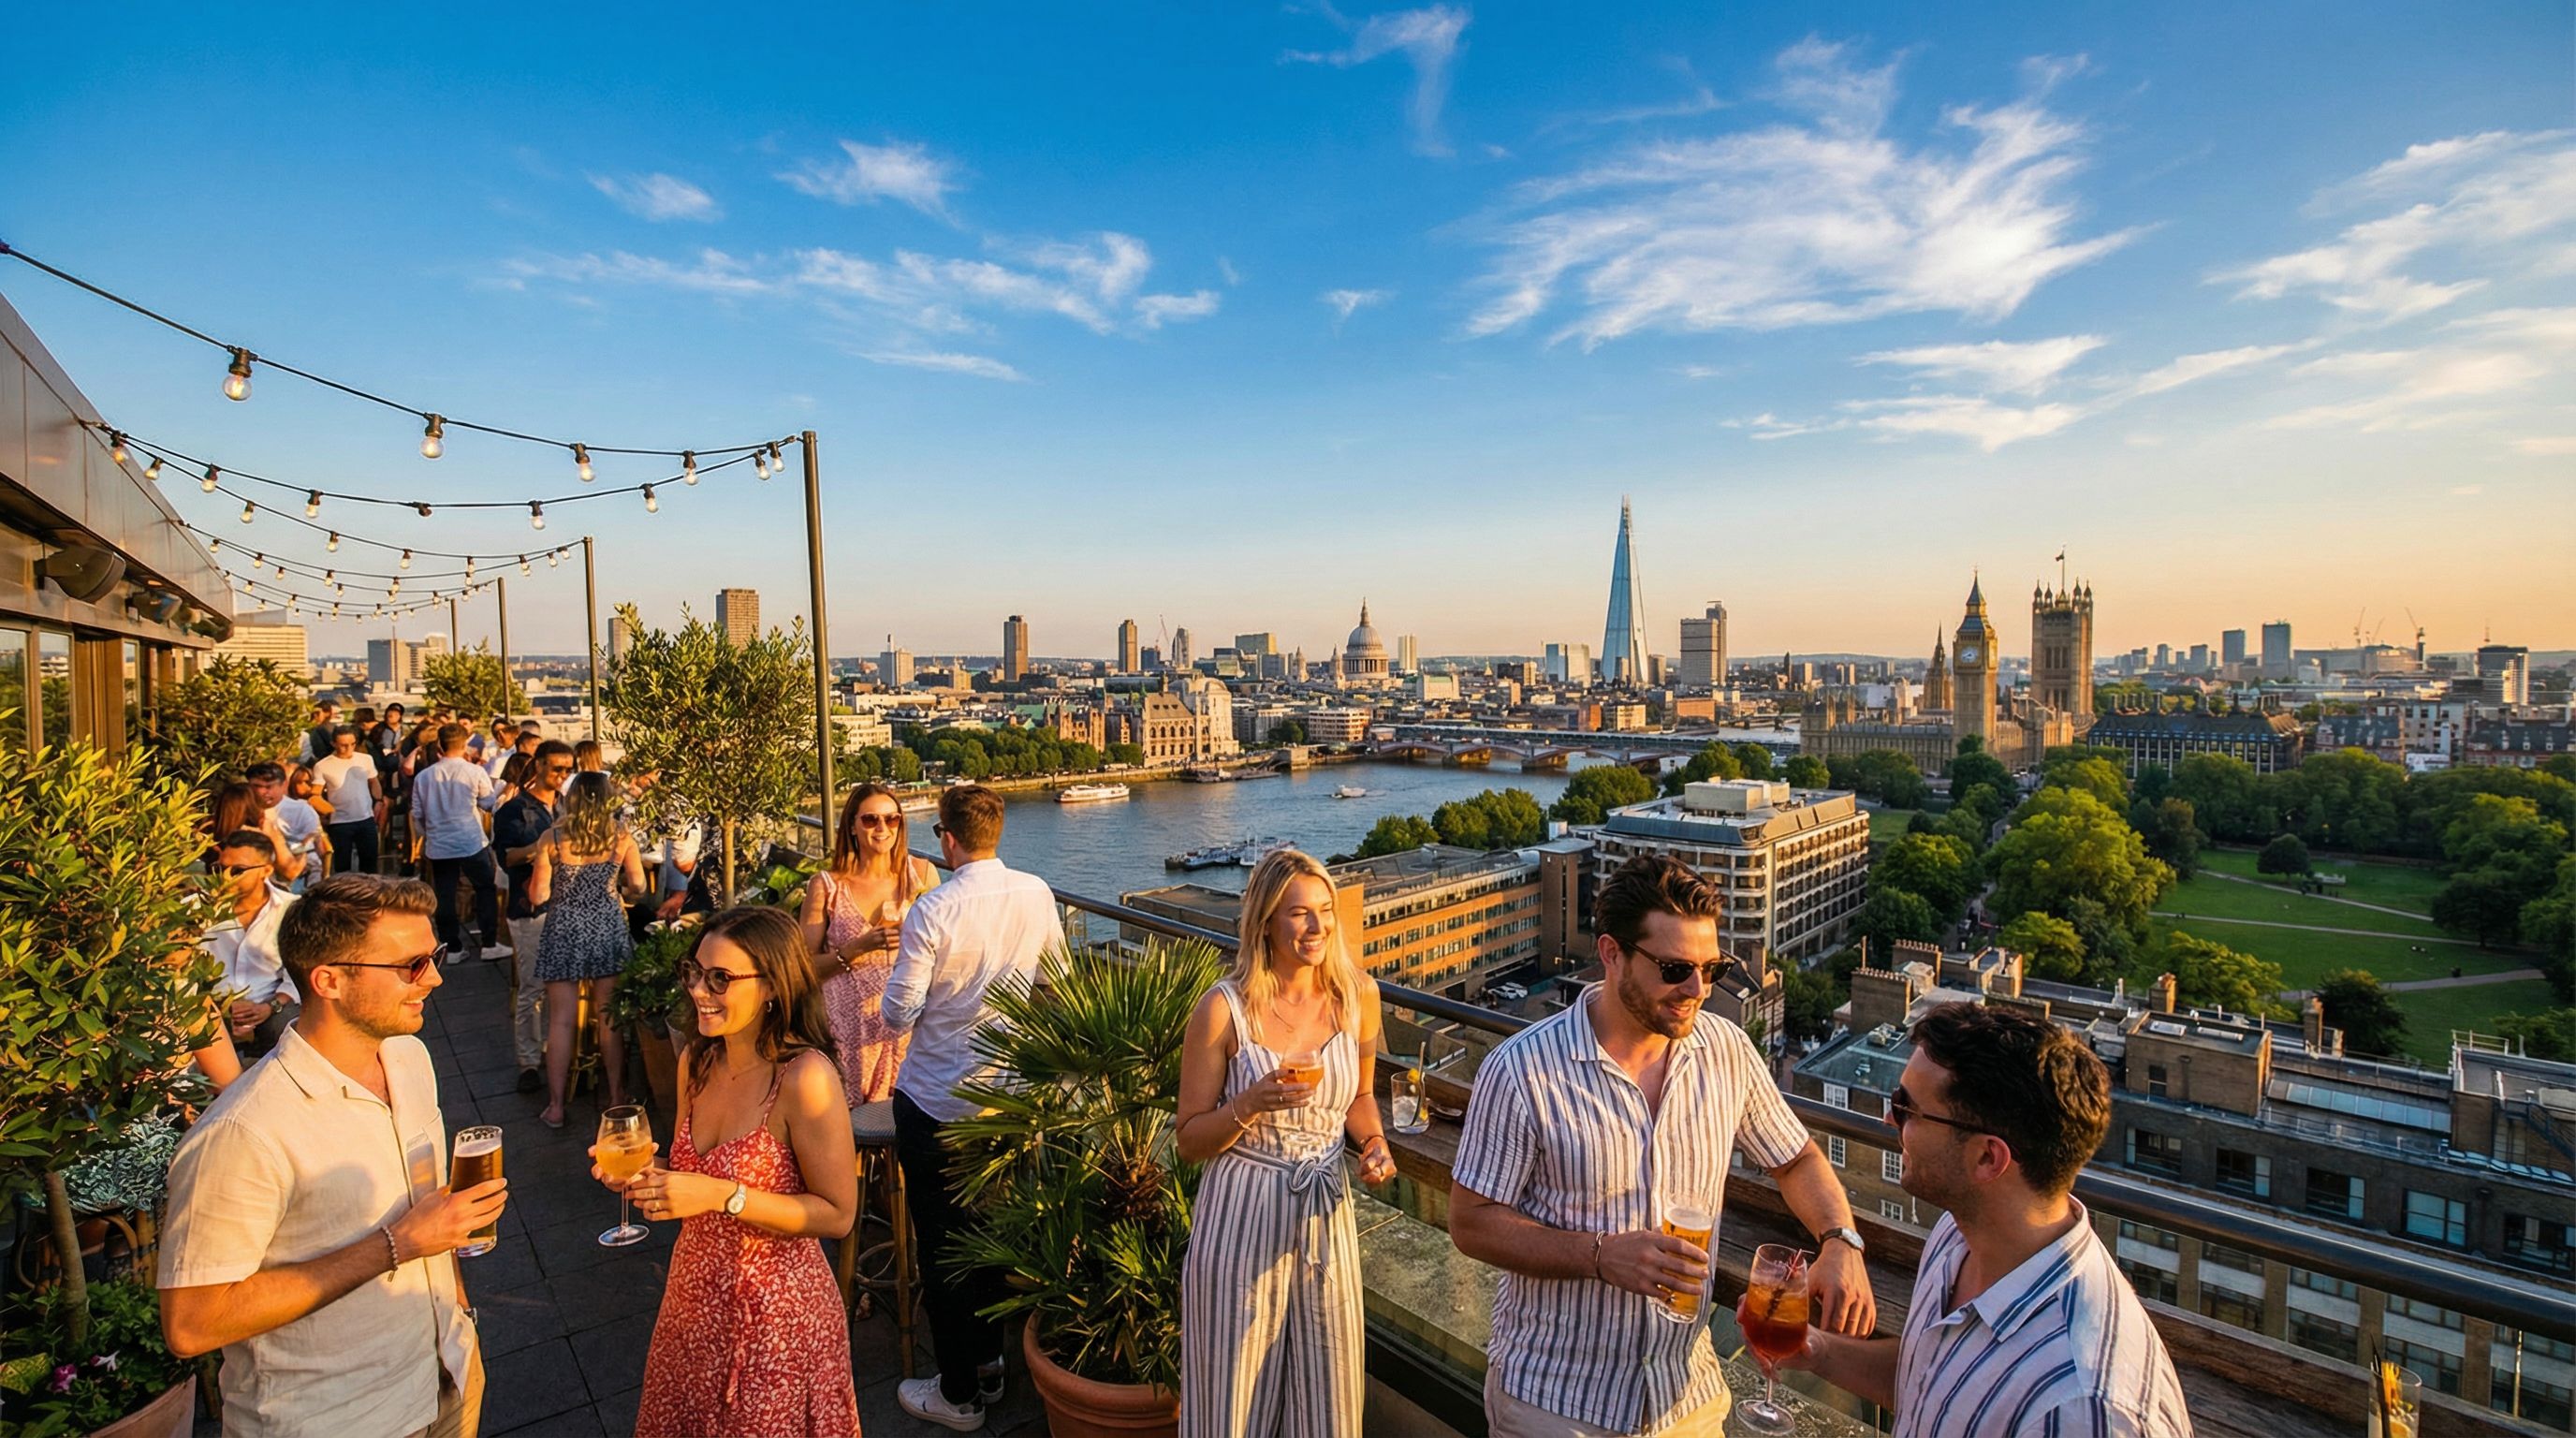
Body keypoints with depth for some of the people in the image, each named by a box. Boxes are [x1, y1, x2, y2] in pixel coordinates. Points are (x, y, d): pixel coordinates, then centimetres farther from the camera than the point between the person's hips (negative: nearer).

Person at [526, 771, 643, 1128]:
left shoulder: (551, 839, -9)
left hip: (564, 931, -1)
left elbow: (538, 896, -7)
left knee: (560, 1020, 7)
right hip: (608, 929, 1)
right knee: (610, 1016, 11)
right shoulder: (622, 838, -6)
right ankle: (616, 1096, 21)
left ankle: (556, 1106, 14)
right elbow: (637, 886, 2)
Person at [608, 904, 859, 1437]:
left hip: (776, 1310, -7)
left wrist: (722, 1195, -27)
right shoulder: (696, 1060, -4)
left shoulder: (805, 1078, -27)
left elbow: (837, 1214, -21)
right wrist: (643, 1172, -9)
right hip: (694, 1294, 7)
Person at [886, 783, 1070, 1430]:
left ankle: (958, 1394, 26)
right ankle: (988, 1364, 38)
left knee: (941, 1244, 12)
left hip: (937, 1102, -5)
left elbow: (898, 1013, -16)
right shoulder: (1037, 894, -7)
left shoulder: (934, 910, -22)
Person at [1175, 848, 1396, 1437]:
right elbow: (1190, 1140, -7)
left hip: (1326, 1211, 3)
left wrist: (1374, 1142, -6)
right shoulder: (1224, 1007, -16)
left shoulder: (1357, 995, -5)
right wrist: (1251, 1104, -25)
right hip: (1242, 1216, -3)